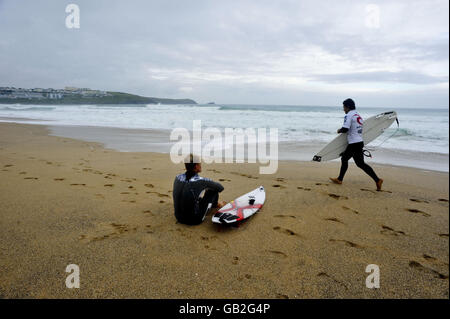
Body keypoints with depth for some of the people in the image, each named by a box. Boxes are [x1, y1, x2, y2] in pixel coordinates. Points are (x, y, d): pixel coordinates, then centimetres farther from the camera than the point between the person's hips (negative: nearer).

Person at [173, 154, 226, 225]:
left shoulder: (177, 178, -5)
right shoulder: (201, 181, -19)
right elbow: (220, 187, 0)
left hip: (179, 218, 6)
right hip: (194, 220, -6)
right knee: (213, 190, 6)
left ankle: (214, 204, 51)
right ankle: (214, 204, 39)